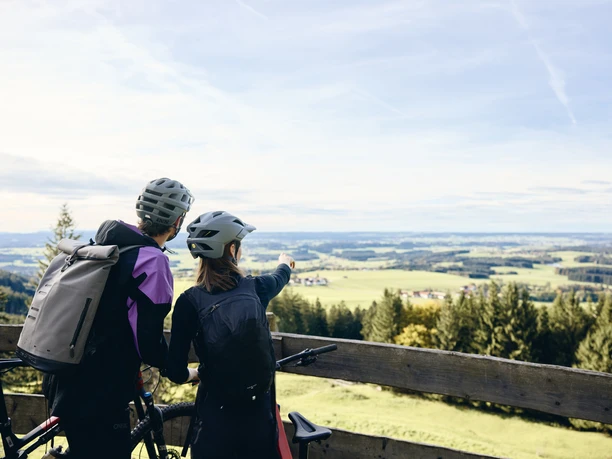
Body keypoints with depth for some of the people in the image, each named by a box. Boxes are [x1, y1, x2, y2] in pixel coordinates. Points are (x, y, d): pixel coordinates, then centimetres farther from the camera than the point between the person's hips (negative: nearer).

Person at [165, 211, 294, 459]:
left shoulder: (189, 301, -10)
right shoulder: (255, 287, -2)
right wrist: (285, 262, 47)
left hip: (215, 414, -2)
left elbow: (175, 372, -10)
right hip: (259, 410, 2)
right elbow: (280, 278, 23)